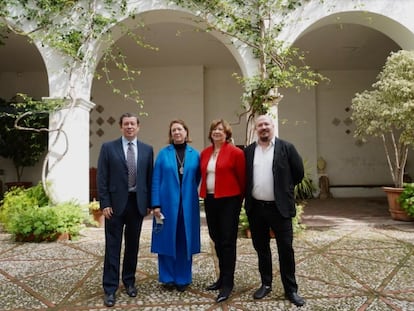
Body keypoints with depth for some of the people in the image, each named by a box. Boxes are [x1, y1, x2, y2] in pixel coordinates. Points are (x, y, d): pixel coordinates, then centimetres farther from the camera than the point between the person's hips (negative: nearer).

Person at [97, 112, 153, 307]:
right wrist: (105, 204, -9)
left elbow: (149, 178, 6)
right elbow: (102, 178, -3)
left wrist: (149, 203, 3)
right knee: (113, 247, 3)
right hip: (115, 203, -2)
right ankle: (110, 289, 12)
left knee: (133, 246, 13)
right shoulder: (108, 148, -1)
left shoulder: (147, 150, 6)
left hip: (137, 203, 2)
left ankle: (129, 281, 29)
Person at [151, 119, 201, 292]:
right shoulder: (163, 153, 1)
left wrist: (189, 192, 0)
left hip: (188, 204, 1)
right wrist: (156, 204, -9)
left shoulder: (195, 154, 5)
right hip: (167, 203, -1)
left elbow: (197, 179, 10)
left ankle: (183, 278, 23)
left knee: (185, 240, 8)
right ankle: (168, 277, 23)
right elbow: (156, 180, -3)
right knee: (167, 239, 6)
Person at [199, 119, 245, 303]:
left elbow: (242, 178, -3)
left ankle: (228, 283, 9)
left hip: (228, 201, -6)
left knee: (228, 241, -1)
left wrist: (239, 199, 3)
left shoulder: (235, 152, -7)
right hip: (210, 201, 6)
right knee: (217, 240, 14)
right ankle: (223, 277, 29)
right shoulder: (205, 153, 10)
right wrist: (205, 194, 13)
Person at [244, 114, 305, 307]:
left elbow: (298, 173, 1)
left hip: (279, 208, -3)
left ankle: (291, 289, 19)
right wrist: (249, 195, 9)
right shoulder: (248, 151, 6)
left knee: (286, 249, 4)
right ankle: (266, 284, 30)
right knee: (261, 248, 14)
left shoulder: (286, 148, -4)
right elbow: (243, 176, 15)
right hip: (255, 208, 3)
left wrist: (284, 189, 8)